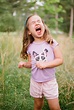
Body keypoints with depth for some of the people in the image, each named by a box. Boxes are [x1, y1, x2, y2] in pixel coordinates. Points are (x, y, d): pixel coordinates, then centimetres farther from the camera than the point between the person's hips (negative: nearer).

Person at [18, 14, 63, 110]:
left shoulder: (52, 43, -11)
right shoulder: (29, 47, -4)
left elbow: (60, 60, -12)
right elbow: (30, 63, 7)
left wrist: (45, 64, -23)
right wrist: (24, 64, -15)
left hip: (50, 81, -2)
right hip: (35, 81, 2)